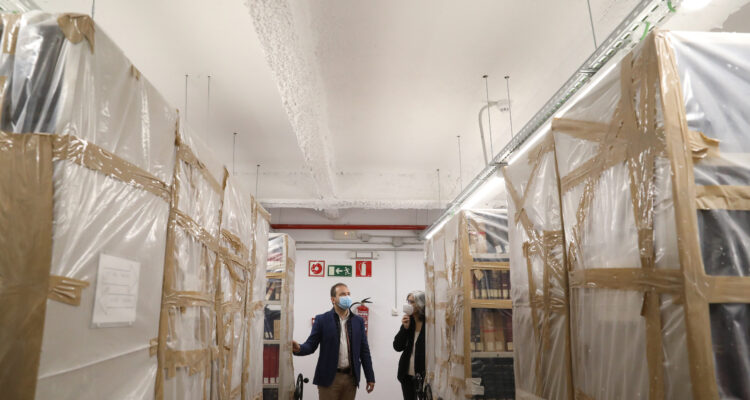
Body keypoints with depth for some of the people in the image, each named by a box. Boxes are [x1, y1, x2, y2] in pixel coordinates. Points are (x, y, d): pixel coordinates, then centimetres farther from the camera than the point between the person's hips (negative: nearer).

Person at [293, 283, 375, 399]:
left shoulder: (358, 321, 7)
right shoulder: (322, 319, -2)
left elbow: (364, 350, 8)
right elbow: (311, 345, -3)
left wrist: (370, 378, 6)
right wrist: (299, 348, -25)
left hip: (351, 377, 3)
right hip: (329, 377, -3)